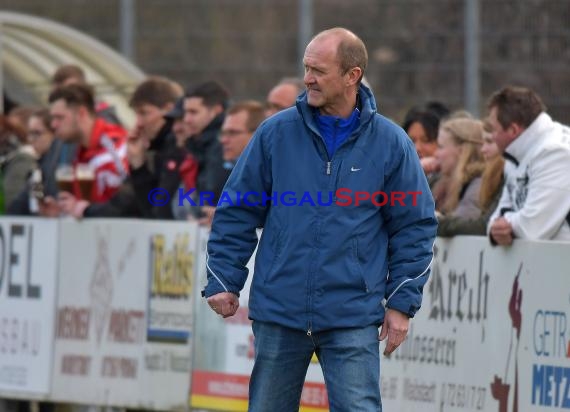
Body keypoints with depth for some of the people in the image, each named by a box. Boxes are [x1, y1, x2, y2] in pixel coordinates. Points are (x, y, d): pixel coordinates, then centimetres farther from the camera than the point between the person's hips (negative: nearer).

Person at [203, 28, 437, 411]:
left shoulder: (390, 143, 0)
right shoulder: (276, 133, 2)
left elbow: (415, 226, 4)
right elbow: (237, 211, 7)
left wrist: (402, 303, -1)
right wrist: (223, 281, 2)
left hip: (353, 318, -2)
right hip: (278, 311, 2)